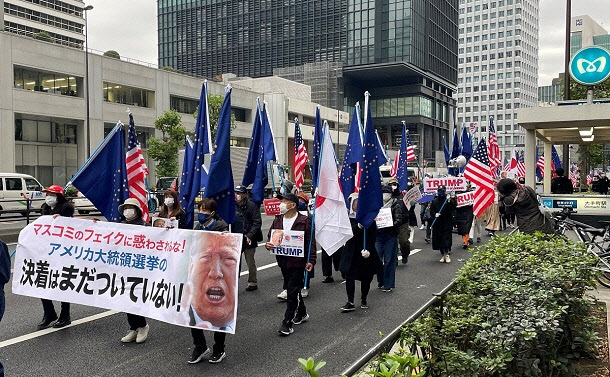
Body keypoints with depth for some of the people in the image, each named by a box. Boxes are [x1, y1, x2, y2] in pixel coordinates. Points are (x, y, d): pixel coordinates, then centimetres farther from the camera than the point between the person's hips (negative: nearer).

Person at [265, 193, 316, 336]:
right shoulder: (277, 220, 7)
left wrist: (311, 260, -15)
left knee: (292, 292, -5)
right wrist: (268, 244, -11)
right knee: (293, 290, 19)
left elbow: (310, 242, -9)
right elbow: (270, 236, 12)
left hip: (298, 261, -6)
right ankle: (302, 314, 38)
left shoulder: (304, 221, -10)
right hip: (283, 261, 7)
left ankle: (287, 322, 2)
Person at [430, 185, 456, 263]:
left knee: (446, 239, -9)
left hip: (447, 223, -4)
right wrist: (435, 214, -11)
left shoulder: (450, 200, -2)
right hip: (437, 224, 4)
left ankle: (447, 254, -1)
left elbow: (453, 208, -15)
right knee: (439, 240, 6)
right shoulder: (434, 201, 9)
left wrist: (450, 202, -30)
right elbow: (431, 211, 9)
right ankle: (443, 255, 18)